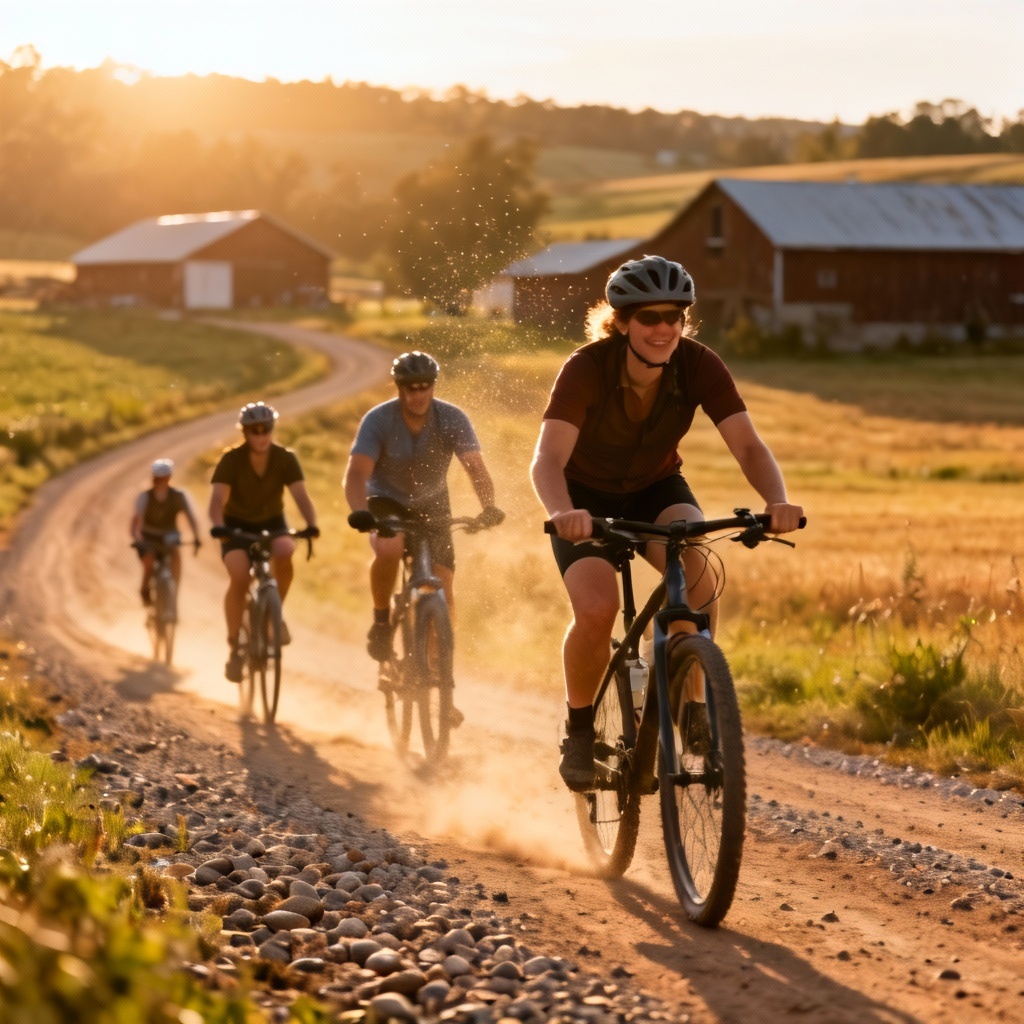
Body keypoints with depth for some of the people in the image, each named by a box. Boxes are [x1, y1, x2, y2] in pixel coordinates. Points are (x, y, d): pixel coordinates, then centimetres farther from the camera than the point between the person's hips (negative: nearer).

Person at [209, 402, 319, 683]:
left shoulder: (285, 458, -16)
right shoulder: (231, 460, -20)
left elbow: (301, 495, -26)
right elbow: (217, 500, -30)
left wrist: (312, 525, -45)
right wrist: (218, 528, -50)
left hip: (272, 523, 2)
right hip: (237, 525, -1)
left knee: (284, 554, -32)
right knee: (239, 577, -26)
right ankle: (233, 646, -15)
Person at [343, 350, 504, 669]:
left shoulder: (452, 418, -19)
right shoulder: (378, 420, -23)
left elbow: (475, 467, -28)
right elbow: (356, 473, -33)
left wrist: (488, 506, -47)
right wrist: (360, 513, -53)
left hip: (432, 506, 2)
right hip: (387, 502, -2)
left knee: (442, 592, -7)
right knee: (389, 549, -35)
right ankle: (381, 622, -13)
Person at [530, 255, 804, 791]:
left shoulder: (699, 366, -21)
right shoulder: (587, 368, -29)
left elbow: (748, 445, -28)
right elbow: (548, 458, -40)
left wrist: (778, 502, -48)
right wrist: (562, 512, -61)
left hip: (656, 490, 2)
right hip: (587, 496, -2)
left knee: (697, 572, -30)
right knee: (596, 610, -27)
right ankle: (579, 730, -1)